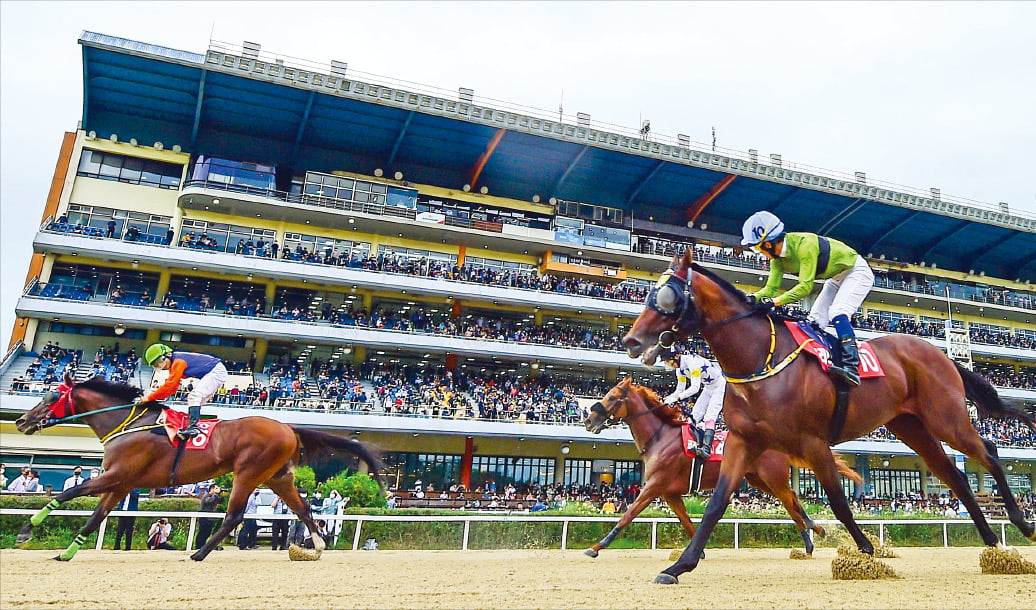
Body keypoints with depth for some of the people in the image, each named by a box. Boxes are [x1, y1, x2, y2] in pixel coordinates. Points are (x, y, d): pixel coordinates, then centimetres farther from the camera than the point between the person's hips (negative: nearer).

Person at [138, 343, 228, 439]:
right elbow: (172, 389, 12)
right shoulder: (174, 365, 11)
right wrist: (155, 396, 1)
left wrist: (149, 397, -14)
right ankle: (192, 425, 15)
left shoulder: (178, 361, -19)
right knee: (194, 400, 14)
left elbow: (169, 385, -21)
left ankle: (192, 427, -29)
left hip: (217, 371, -11)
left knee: (194, 396, -21)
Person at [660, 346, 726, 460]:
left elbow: (695, 387, -36)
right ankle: (697, 444, 1)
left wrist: (678, 397, -41)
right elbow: (680, 390, 3)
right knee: (695, 415, -1)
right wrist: (667, 399, -13)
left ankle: (706, 448, -32)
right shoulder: (680, 369, -1)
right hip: (708, 388, 9)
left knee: (710, 415, -22)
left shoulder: (692, 361, -30)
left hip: (720, 385, -9)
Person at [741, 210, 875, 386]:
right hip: (836, 278, 9)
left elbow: (806, 286, -38)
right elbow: (772, 288, -9)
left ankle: (851, 366, -35)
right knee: (815, 321, 0)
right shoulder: (777, 257, -9)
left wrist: (776, 301, -46)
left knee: (837, 312, -27)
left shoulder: (804, 244, -35)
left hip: (857, 271, -9)